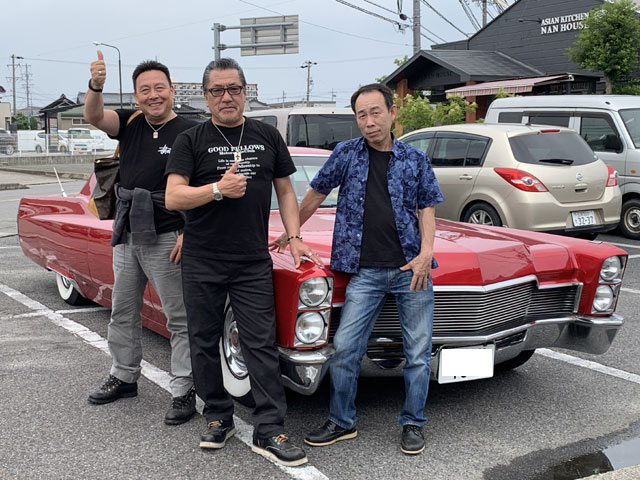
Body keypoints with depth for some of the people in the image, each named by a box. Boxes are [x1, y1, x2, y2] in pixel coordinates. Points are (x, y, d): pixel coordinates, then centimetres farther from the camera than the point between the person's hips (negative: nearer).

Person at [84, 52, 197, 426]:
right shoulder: (131, 124, 8)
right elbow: (95, 117, -9)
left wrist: (188, 232, -20)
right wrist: (96, 85, -29)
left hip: (167, 240, -7)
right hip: (126, 236, 7)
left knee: (180, 320, -1)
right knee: (123, 313, 18)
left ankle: (184, 392, 7)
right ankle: (125, 377, 34)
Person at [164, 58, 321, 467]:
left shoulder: (268, 136, 9)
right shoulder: (191, 141, 2)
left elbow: (285, 190, 14)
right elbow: (173, 198, -8)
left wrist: (294, 237, 4)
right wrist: (218, 190, -21)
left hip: (253, 263, 0)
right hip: (202, 264, 0)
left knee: (261, 345, -3)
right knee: (205, 344, 8)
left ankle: (269, 432, 1)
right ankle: (219, 418, 24)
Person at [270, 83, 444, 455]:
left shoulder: (416, 159, 6)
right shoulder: (346, 154, 6)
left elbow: (427, 210, 7)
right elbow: (315, 196, 16)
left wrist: (426, 253, -9)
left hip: (411, 270, 0)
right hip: (365, 271, 0)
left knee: (418, 352, 4)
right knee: (345, 348, -3)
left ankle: (413, 424, 20)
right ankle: (342, 422, 15)